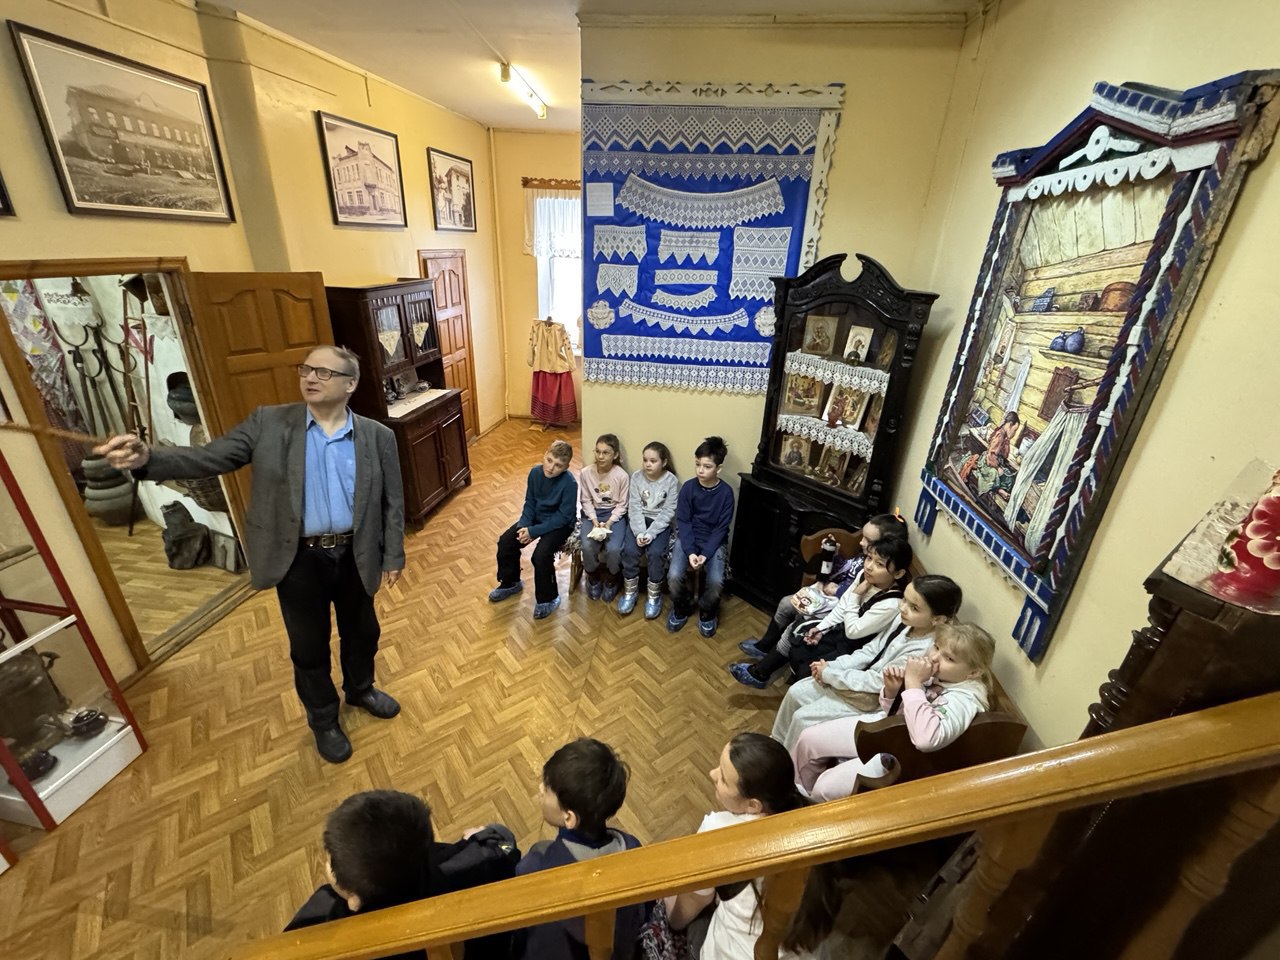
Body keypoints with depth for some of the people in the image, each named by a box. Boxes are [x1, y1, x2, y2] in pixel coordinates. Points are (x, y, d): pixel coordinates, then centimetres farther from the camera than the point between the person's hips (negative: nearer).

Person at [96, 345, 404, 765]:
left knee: (362, 631, 20)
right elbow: (208, 458, -7)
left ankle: (360, 689, 50)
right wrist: (148, 458, -27)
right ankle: (323, 718, 41)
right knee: (309, 646, 15)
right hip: (299, 559, 0)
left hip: (355, 556, 1)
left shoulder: (377, 437, -5)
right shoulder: (268, 423, -4)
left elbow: (392, 502, -2)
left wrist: (393, 557, -2)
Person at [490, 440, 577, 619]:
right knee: (505, 541, -3)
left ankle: (548, 598, -2)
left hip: (560, 524, -6)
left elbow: (563, 517, -24)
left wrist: (534, 531, -25)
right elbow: (529, 502, 1)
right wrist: (524, 525, -16)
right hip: (537, 518, 7)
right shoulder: (535, 473, -11)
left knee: (541, 555, -27)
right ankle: (510, 583, 21)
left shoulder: (569, 483, -28)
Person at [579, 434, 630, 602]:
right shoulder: (585, 473, -11)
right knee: (588, 547, -23)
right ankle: (593, 578, 9)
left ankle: (611, 580, 8)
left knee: (613, 549, -25)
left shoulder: (622, 476, -15)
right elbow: (586, 501, -2)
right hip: (592, 513, 1)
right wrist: (595, 521, -14)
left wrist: (609, 523, -18)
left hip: (614, 514, -1)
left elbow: (622, 505, -6)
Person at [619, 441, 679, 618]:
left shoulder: (672, 481, -9)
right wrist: (639, 532, -21)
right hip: (638, 520, 2)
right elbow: (634, 507, -7)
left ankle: (654, 595, -4)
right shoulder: (636, 477, -3)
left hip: (660, 523, -2)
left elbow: (668, 512, -12)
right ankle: (630, 591, 0)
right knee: (629, 550, -22)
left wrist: (651, 533, -23)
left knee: (655, 553, -26)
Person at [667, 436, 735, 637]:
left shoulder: (726, 492, -11)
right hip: (688, 538, 1)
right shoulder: (688, 487, -9)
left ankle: (707, 613, 9)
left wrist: (705, 554, -20)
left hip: (714, 542, -1)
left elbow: (721, 528, -9)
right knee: (674, 576, -22)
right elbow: (682, 521, -8)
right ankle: (681, 609, 10)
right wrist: (690, 551, -20)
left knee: (716, 581, -24)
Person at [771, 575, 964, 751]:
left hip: (871, 699, -8)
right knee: (795, 693, 7)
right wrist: (831, 666, -8)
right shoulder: (904, 619, -9)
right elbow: (871, 650, 2)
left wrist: (829, 674, -17)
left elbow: (876, 682, -25)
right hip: (860, 677, 8)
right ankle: (777, 744, 28)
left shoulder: (922, 652, -32)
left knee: (802, 718, -9)